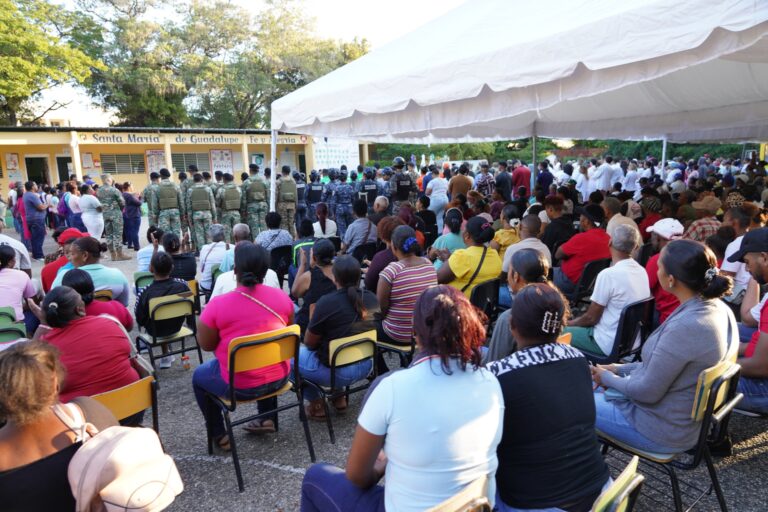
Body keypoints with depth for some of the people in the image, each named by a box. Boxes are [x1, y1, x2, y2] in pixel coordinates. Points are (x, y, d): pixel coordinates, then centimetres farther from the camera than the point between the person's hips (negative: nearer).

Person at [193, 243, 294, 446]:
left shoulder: (217, 305, -19)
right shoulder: (282, 297, -9)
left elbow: (206, 345, -5)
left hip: (239, 385, -3)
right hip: (279, 378, 4)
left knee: (199, 376, 26)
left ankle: (219, 435, 31)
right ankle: (268, 419, 35)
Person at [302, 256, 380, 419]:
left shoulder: (327, 302, -20)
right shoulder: (371, 298, -2)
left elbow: (309, 342, -10)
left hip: (338, 372, -6)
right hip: (366, 367, 6)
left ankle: (316, 405, 15)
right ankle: (339, 397, 29)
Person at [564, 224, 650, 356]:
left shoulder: (608, 274, -24)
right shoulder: (642, 271, 0)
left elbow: (591, 318, -16)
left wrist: (567, 323, 2)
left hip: (609, 344, -8)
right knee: (576, 324, 23)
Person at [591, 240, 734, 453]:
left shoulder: (685, 327, -34)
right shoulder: (718, 308, -5)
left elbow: (647, 392, -24)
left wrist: (607, 377, -7)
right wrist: (618, 369, 6)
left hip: (662, 430, -8)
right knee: (597, 391, 23)